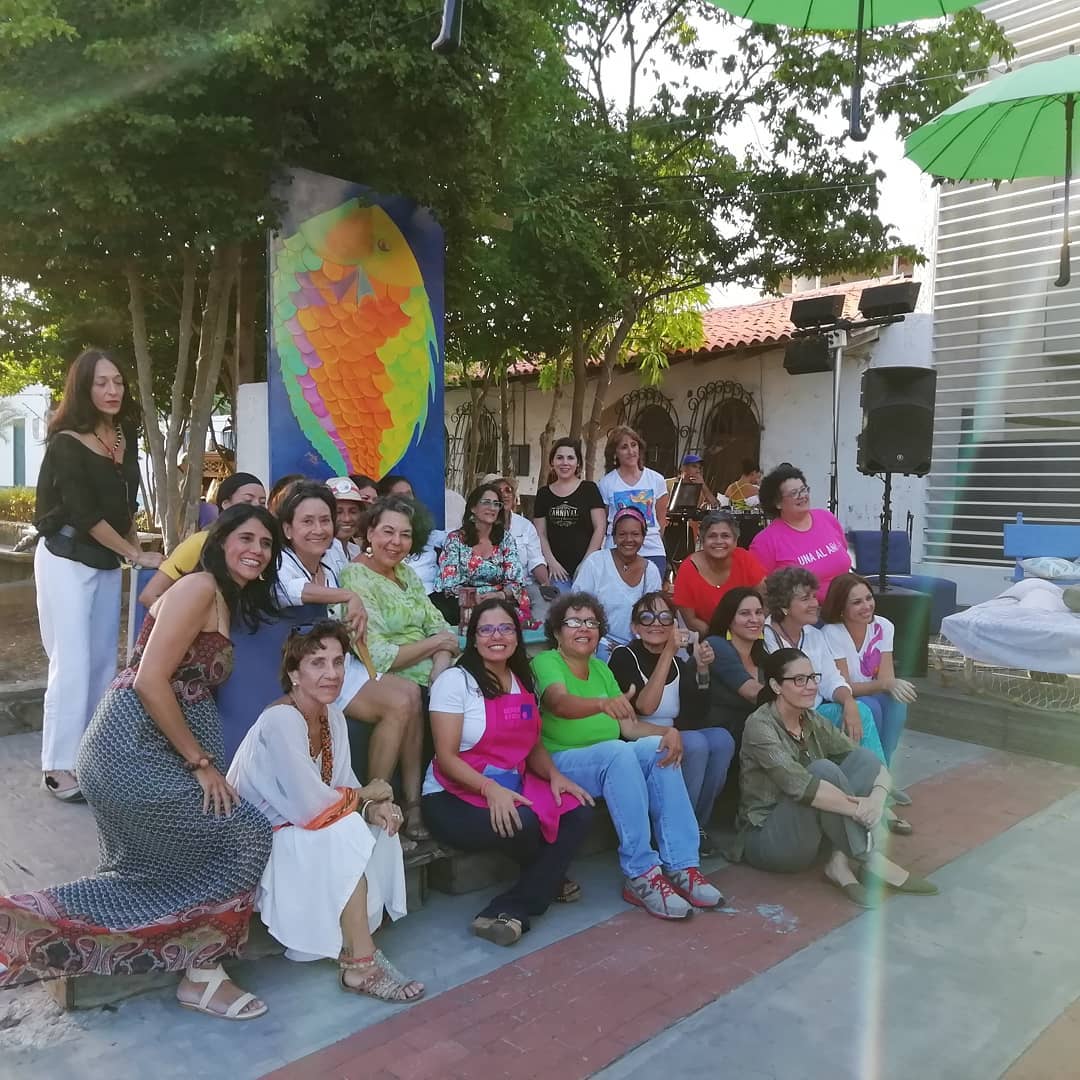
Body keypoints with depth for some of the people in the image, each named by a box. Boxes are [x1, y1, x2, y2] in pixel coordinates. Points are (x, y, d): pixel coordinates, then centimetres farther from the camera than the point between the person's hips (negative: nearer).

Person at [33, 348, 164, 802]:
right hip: (66, 561, -6)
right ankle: (58, 765, 2)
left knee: (103, 660, 9)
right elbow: (85, 514, -17)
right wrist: (136, 554, -11)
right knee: (72, 662, -7)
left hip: (106, 562, 6)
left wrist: (135, 545, 13)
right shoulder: (66, 444, -15)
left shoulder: (126, 435, 4)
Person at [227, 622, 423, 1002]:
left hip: (298, 832, 8)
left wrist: (374, 808, -20)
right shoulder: (280, 720, -26)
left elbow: (344, 786, 1)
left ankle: (351, 940, -5)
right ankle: (361, 964, -19)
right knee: (346, 832, -28)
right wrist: (363, 796, -14)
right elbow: (311, 807, -31)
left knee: (381, 826, -9)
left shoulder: (333, 715, 1)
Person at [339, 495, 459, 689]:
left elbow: (438, 625, 9)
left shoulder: (406, 573, 11)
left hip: (433, 676, 7)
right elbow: (378, 657, -19)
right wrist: (435, 643, -7)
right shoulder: (356, 578, -11)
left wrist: (440, 669, -11)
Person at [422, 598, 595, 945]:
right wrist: (489, 789, -30)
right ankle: (545, 883, 8)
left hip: (513, 790, 7)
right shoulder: (455, 681, -9)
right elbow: (446, 757, -15)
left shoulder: (523, 683, 11)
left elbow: (534, 747, 14)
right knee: (523, 823, -32)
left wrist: (555, 775, -7)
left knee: (578, 811, -16)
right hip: (454, 798, -6)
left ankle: (509, 910, -13)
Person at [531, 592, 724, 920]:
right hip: (561, 761, -6)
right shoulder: (546, 663, -5)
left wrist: (669, 731, -12)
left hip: (610, 758, 6)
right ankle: (641, 875, -30)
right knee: (619, 751, -33)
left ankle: (681, 865, -20)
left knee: (658, 747, -20)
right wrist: (603, 703, -48)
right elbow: (559, 702, -27)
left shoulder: (601, 669, 16)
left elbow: (629, 725, 9)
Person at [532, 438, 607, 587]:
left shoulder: (589, 489, 3)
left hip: (587, 567, -2)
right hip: (557, 568, 2)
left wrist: (587, 561, -7)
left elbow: (600, 528, -1)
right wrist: (552, 562, -5)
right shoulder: (544, 494, 10)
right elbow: (540, 534, 9)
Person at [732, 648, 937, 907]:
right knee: (823, 769, -30)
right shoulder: (760, 726, -18)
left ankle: (841, 861, -18)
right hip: (767, 838, -7)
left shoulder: (813, 721, 4)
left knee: (863, 757, -10)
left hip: (809, 830, 7)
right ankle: (870, 861, -20)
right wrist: (859, 809, -30)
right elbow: (799, 785, -32)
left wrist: (877, 797, -24)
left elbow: (876, 766, -2)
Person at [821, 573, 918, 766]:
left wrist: (893, 684, -34)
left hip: (872, 696, 4)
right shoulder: (831, 633, -20)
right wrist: (886, 684, -35)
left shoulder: (883, 627, -7)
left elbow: (886, 677, -11)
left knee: (897, 701, -27)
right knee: (870, 707, -32)